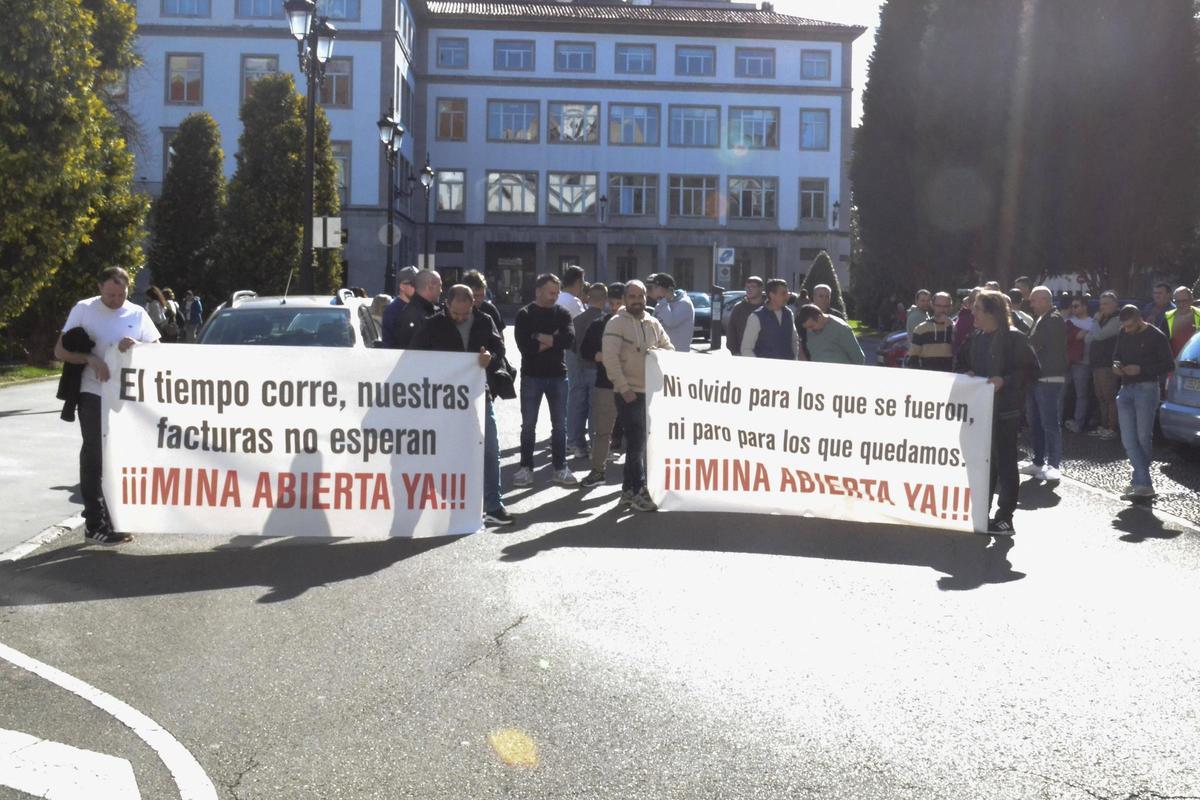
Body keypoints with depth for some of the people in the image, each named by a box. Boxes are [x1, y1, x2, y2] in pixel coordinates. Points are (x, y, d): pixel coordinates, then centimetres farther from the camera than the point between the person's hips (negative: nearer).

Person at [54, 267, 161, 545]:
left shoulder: (137, 314, 6)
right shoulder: (83, 309, -1)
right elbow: (60, 351, -2)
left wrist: (137, 345, -16)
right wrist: (91, 359, -19)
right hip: (94, 395, -3)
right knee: (94, 457, -3)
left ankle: (114, 520, 19)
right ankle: (95, 524, -1)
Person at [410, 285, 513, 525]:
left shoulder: (484, 322, 1)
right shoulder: (433, 326, -3)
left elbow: (499, 348, 1)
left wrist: (490, 358, -21)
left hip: (479, 395, 2)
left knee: (490, 451, 4)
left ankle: (493, 505, 12)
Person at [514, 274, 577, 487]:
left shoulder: (562, 314, 5)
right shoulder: (525, 315, -3)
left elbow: (569, 339, -12)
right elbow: (524, 345, -16)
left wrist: (543, 339, -14)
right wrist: (553, 341, -13)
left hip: (558, 375, 2)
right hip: (531, 375, -2)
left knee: (560, 425, 7)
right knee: (528, 425, 4)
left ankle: (560, 469, 15)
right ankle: (526, 468, 12)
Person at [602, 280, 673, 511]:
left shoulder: (653, 323, 12)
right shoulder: (617, 323, -7)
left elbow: (669, 349, 17)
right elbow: (610, 358, -14)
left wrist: (658, 351, -7)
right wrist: (624, 388, -17)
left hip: (652, 391, 6)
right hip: (629, 393, -6)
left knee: (637, 442, 12)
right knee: (637, 442, -6)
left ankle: (629, 489, 21)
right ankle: (638, 491, 1)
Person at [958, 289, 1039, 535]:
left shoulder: (1013, 337, -11)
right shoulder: (977, 337, 12)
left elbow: (1030, 368, -10)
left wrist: (1004, 380, -20)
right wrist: (970, 374, 3)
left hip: (1004, 408, -7)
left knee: (1004, 461, -2)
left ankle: (1005, 517, 3)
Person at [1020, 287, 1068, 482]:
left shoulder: (1054, 320, -12)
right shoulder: (1040, 320, 18)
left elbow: (1033, 346, -18)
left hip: (1050, 380, -10)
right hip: (1036, 378, 10)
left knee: (1050, 424, -8)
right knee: (1035, 423, 14)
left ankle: (1054, 466, -5)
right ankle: (1038, 462, 22)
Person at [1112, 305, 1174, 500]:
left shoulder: (1156, 336, -8)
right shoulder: (1123, 334, 10)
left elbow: (1168, 365, -8)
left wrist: (1141, 369, -16)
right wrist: (1116, 365, 0)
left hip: (1146, 389, -6)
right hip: (1126, 389, 6)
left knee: (1143, 437, -1)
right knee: (1128, 439, -1)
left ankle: (1139, 481, 7)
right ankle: (1144, 484, 1)